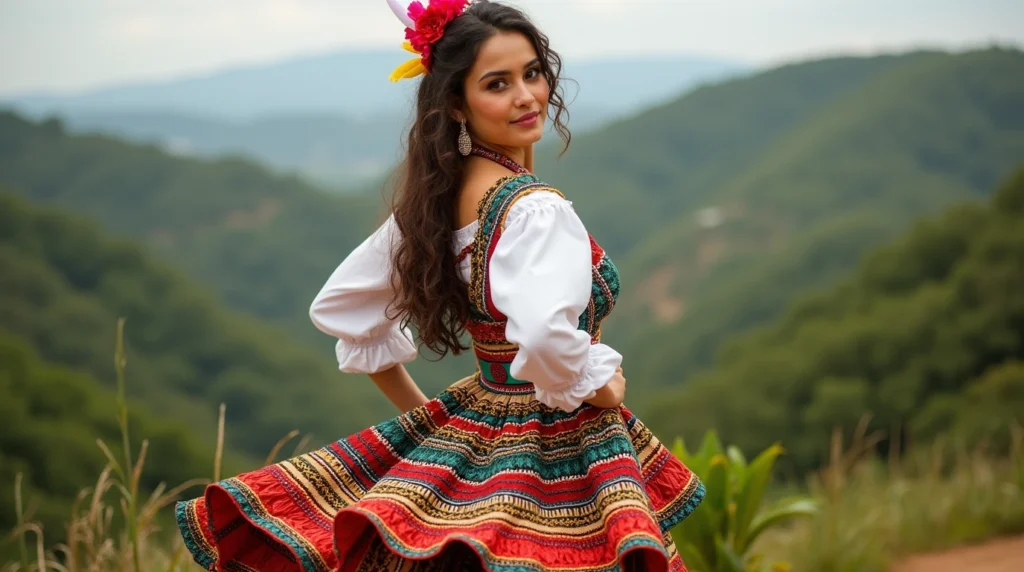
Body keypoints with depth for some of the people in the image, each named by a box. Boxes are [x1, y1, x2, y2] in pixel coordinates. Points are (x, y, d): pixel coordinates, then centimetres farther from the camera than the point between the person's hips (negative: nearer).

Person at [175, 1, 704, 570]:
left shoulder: (434, 199, 3)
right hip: (555, 455, -9)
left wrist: (416, 407, 15)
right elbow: (544, 333, -41)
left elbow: (339, 307, 12)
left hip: (469, 433, 9)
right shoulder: (536, 209, -22)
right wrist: (599, 387, -21)